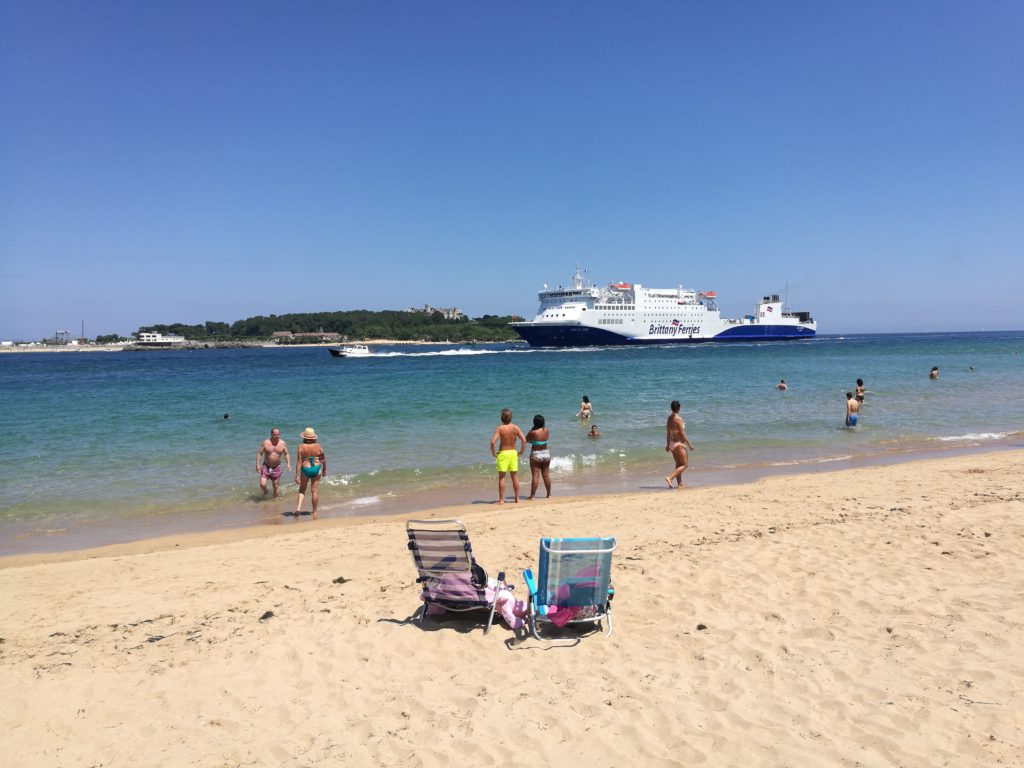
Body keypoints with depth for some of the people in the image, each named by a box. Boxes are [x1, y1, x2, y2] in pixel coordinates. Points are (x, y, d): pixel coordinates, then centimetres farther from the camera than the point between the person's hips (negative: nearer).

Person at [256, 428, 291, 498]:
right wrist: (257, 464, -13)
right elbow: (259, 453, -5)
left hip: (277, 468, 1)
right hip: (266, 467, -1)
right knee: (262, 484, -9)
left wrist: (289, 464, -10)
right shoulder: (265, 443, -10)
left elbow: (286, 454, 3)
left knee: (276, 486, 5)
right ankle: (265, 492, 24)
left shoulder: (283, 443, -5)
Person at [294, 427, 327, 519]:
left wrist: (297, 475, -7)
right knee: (315, 491, 7)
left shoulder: (301, 447, -9)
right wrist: (324, 470, 19)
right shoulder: (318, 446, -4)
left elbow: (299, 462, -10)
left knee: (302, 490, 17)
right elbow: (323, 460, 4)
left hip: (305, 470, -1)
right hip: (316, 469, 1)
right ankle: (314, 512, 13)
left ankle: (298, 507, 0)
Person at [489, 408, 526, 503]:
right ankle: (517, 498, 18)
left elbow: (493, 442, -21)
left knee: (501, 477, 4)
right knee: (515, 477, 12)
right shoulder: (515, 428, -3)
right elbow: (524, 440, -9)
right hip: (513, 453, 3)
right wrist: (521, 452, 3)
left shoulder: (499, 428, -11)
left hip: (502, 453, -3)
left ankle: (501, 499, 4)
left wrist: (493, 453, -6)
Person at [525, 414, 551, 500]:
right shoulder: (546, 430, -1)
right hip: (546, 454, 5)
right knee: (546, 475, 14)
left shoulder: (533, 432, -16)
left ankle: (532, 496, -6)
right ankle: (549, 494, 21)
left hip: (536, 455, -5)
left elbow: (526, 440, -1)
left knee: (535, 476, -5)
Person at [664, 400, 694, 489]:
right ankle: (670, 478, -16)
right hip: (679, 444, -8)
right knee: (685, 465, -2)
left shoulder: (669, 418, 6)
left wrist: (667, 444, 20)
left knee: (678, 464, 15)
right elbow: (682, 434, -18)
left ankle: (680, 484, 15)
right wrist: (689, 444, -11)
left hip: (672, 444, 8)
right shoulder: (678, 419, -17)